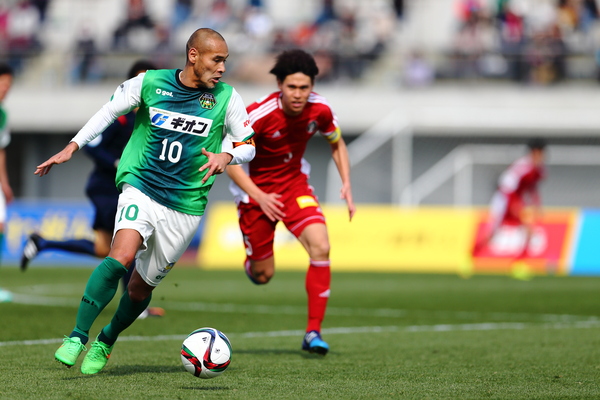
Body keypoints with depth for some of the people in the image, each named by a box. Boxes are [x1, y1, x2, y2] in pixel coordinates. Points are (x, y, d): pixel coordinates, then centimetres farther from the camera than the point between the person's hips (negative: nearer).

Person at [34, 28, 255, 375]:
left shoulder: (227, 98, -2)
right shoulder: (149, 83, -4)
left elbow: (249, 145, 5)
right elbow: (109, 111, 9)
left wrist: (227, 156, -17)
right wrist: (72, 147, 3)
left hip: (186, 205, 2)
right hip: (140, 189, -2)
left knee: (142, 285, 8)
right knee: (121, 257, -28)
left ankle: (105, 343, 35)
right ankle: (77, 338, -23)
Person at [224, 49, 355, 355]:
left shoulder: (319, 111, -13)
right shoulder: (258, 115, -27)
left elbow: (337, 144, 8)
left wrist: (346, 183, -5)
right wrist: (259, 197, -27)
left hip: (295, 184, 3)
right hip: (257, 190, -3)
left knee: (320, 247, -21)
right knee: (263, 276, 3)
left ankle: (313, 332, -14)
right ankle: (251, 261, 45)